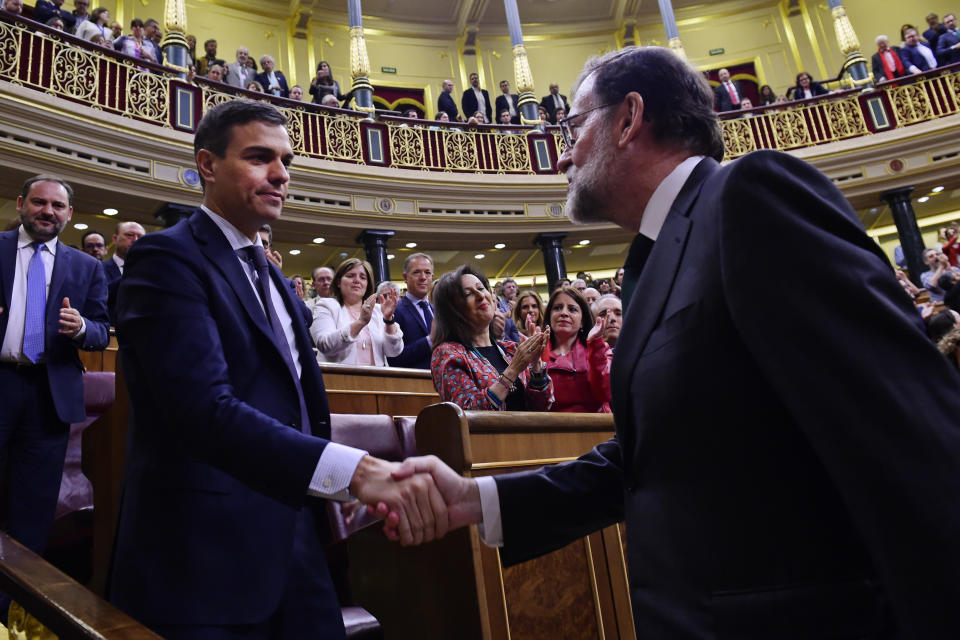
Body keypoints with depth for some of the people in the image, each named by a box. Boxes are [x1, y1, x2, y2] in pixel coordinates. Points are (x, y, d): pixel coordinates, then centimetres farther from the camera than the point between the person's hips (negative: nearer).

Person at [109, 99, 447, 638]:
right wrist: (359, 470, -36)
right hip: (209, 561, -7)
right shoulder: (168, 258, -12)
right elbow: (207, 410, -26)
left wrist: (358, 491, 7)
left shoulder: (276, 281, 15)